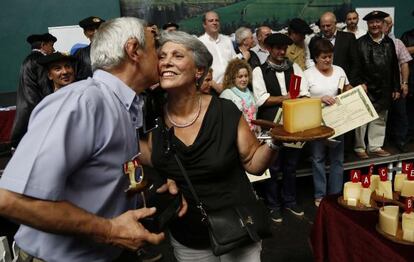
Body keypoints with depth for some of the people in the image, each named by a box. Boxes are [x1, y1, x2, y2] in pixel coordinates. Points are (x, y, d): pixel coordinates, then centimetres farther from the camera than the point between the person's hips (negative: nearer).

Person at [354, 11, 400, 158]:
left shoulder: (389, 42, 10)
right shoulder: (360, 43, -2)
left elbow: (394, 67, 11)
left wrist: (396, 88, 9)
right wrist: (360, 83, -13)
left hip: (384, 90, 4)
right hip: (366, 89, -4)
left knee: (380, 119, 10)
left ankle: (375, 147, 21)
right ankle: (359, 147, 12)